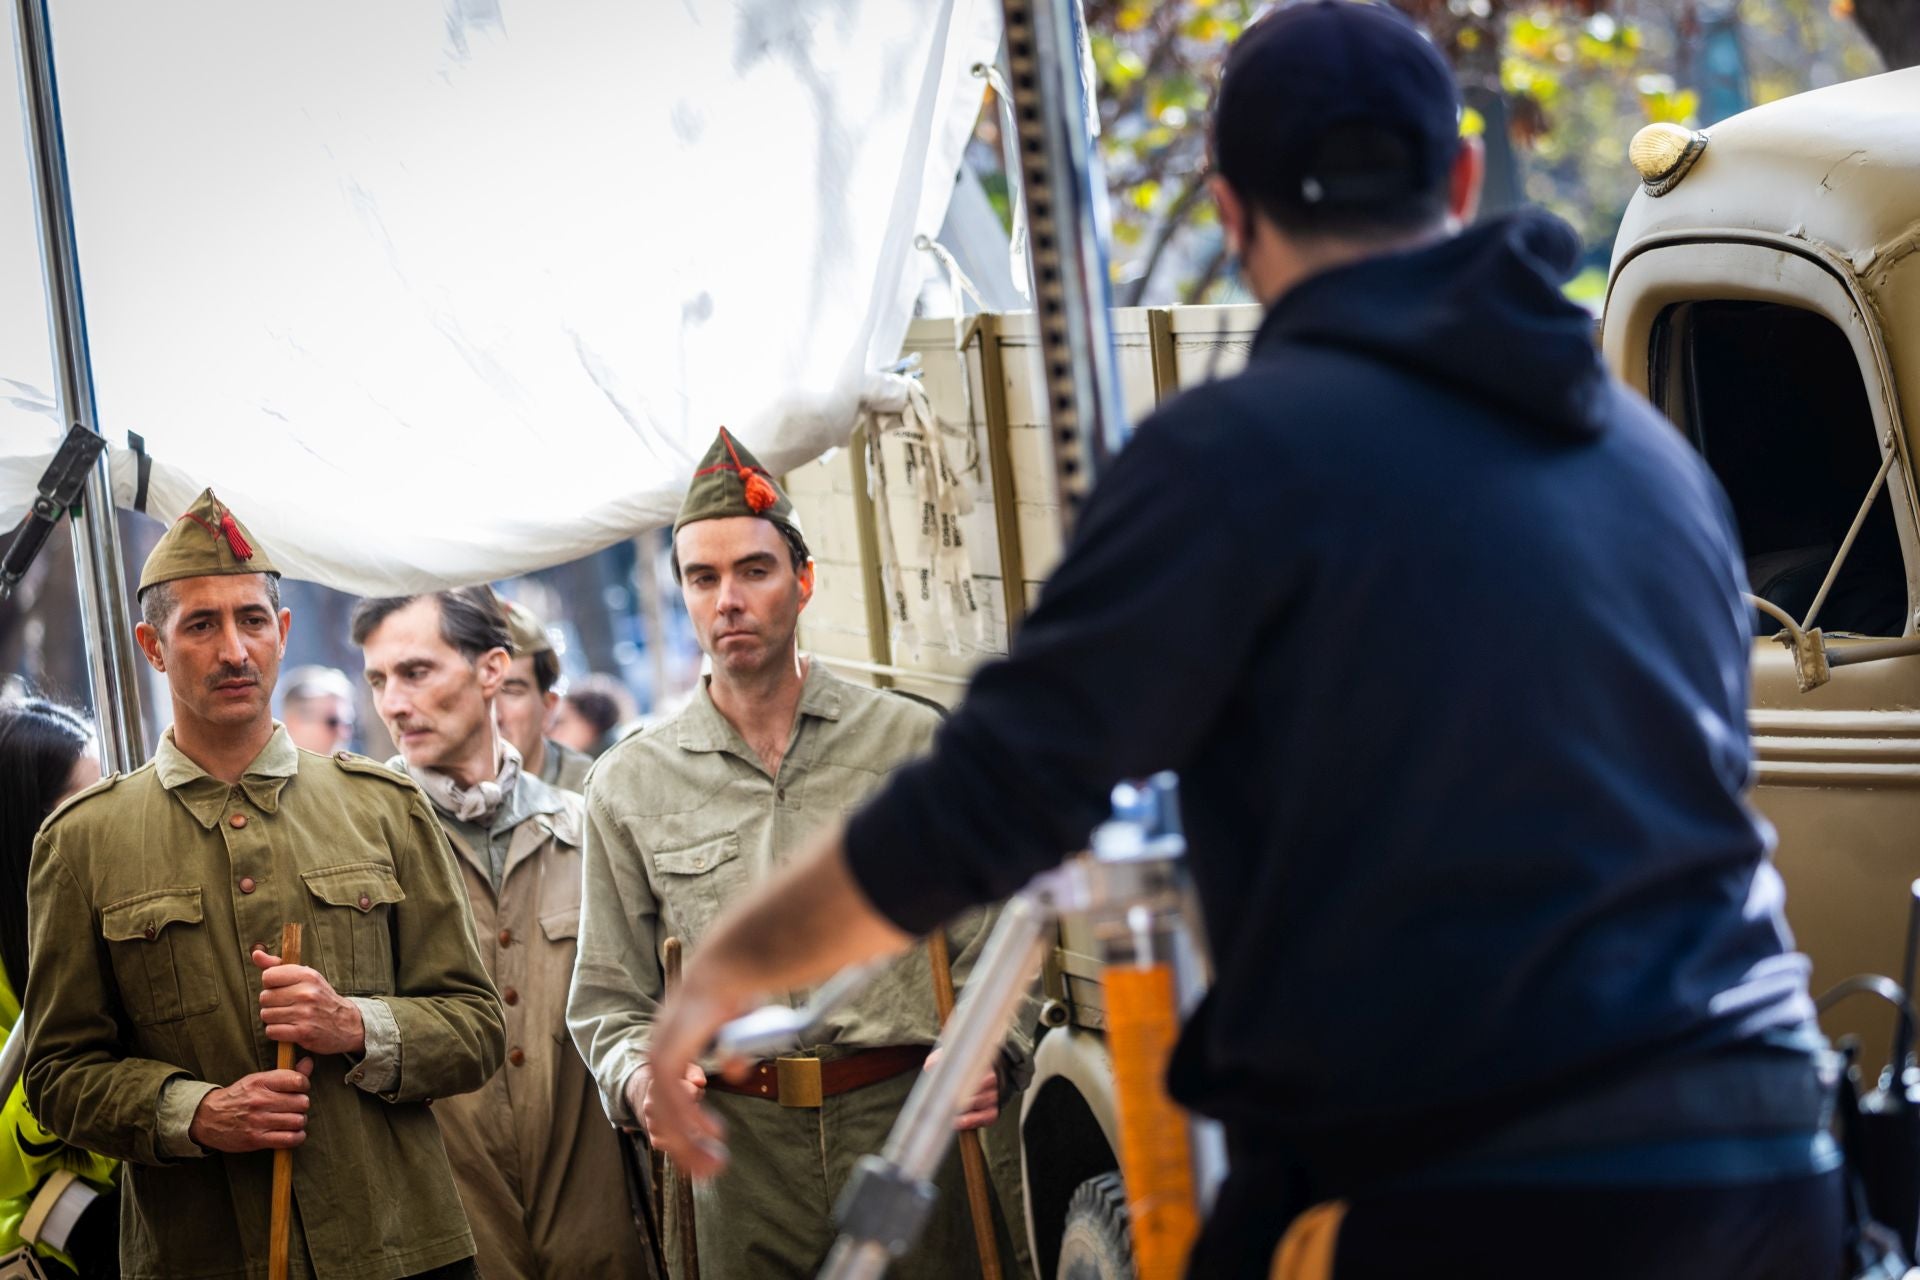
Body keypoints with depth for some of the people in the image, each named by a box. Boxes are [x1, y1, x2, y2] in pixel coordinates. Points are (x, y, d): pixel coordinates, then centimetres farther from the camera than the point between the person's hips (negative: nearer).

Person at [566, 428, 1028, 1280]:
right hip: (737, 1149, 0)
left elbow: (988, 945, 8)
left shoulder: (912, 742, 6)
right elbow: (608, 994, 11)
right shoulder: (628, 784, 9)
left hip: (906, 1123, 0)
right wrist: (639, 1076, -9)